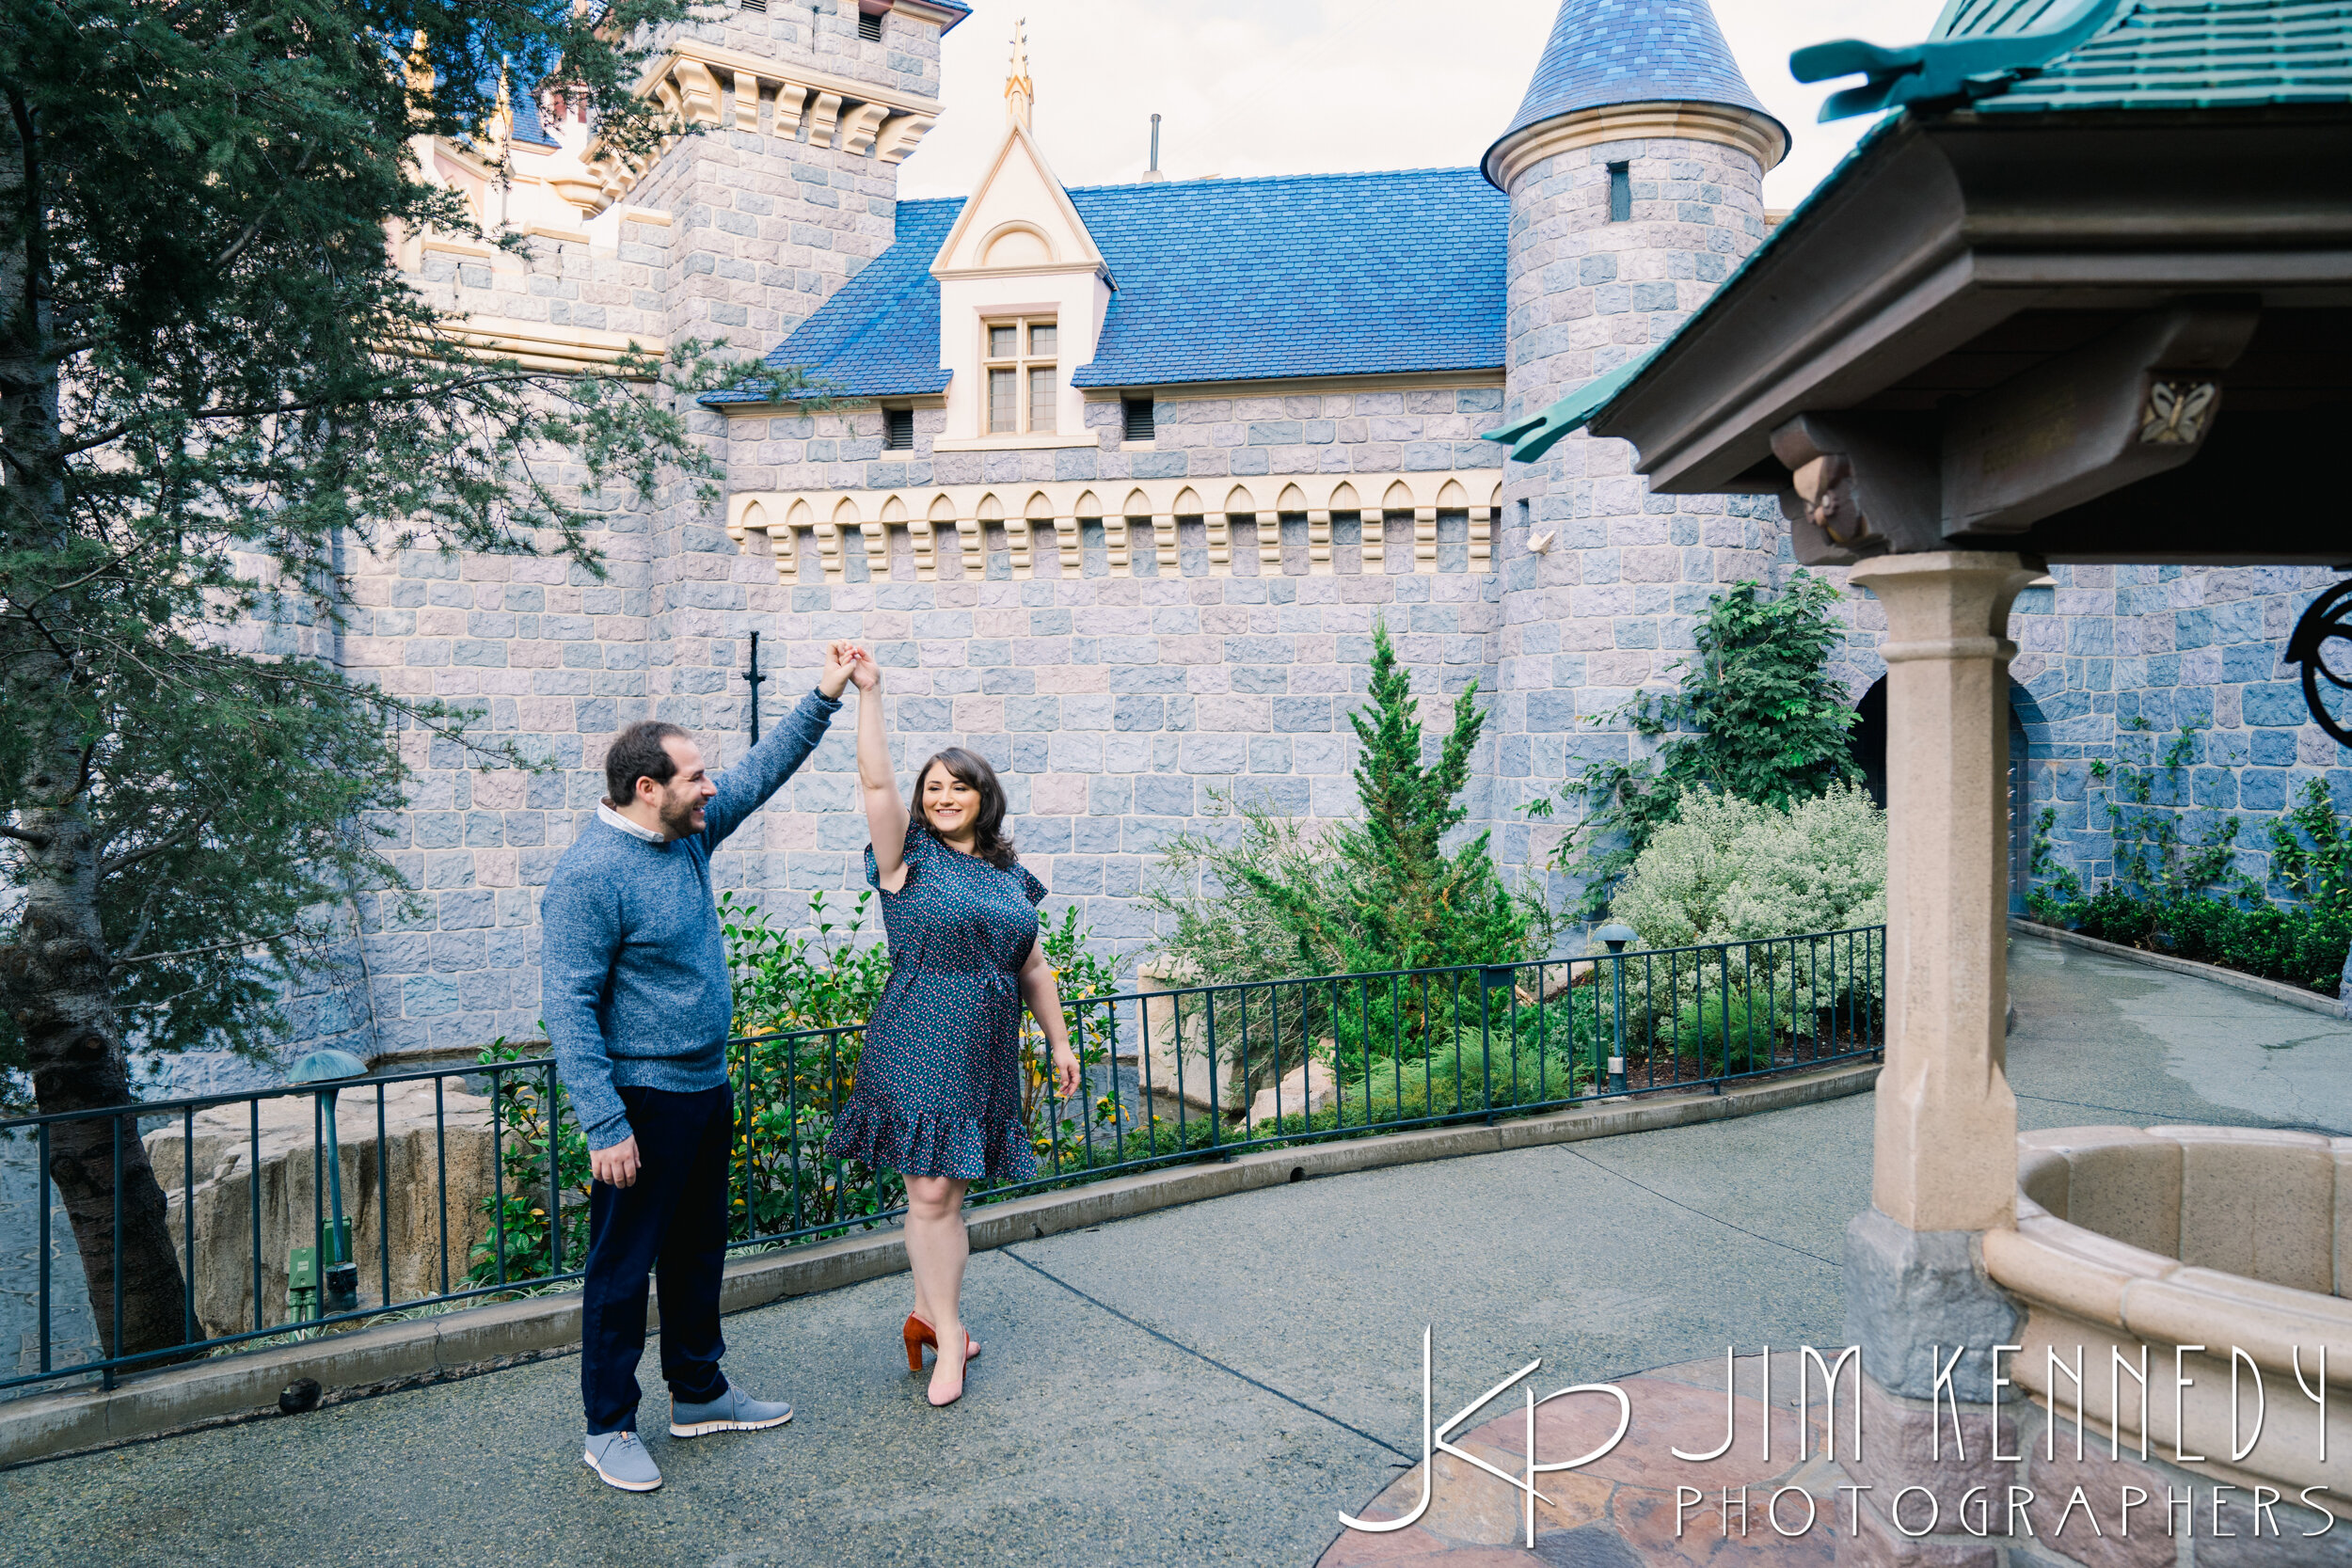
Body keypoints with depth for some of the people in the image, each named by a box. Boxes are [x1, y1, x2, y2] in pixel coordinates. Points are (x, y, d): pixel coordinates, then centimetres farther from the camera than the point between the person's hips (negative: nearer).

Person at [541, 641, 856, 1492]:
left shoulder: (687, 833, 4)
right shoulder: (591, 873, -20)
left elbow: (761, 771, 18)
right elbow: (567, 1007, -21)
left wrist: (825, 698, 13)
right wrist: (605, 1126, -23)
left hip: (706, 1091, 9)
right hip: (644, 1102, -9)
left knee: (699, 1250, 19)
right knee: (623, 1264, 6)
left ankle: (698, 1392, 35)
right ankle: (609, 1427, 21)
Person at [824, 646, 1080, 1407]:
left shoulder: (1011, 878, 12)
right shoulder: (910, 857, 0)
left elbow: (1034, 968, 18)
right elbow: (875, 783, -14)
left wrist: (1059, 1042, 18)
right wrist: (868, 693, -18)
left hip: (986, 1056, 4)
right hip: (917, 1049, -4)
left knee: (949, 1194, 11)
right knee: (931, 1191, -3)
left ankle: (925, 1312, 26)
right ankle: (949, 1334, 8)